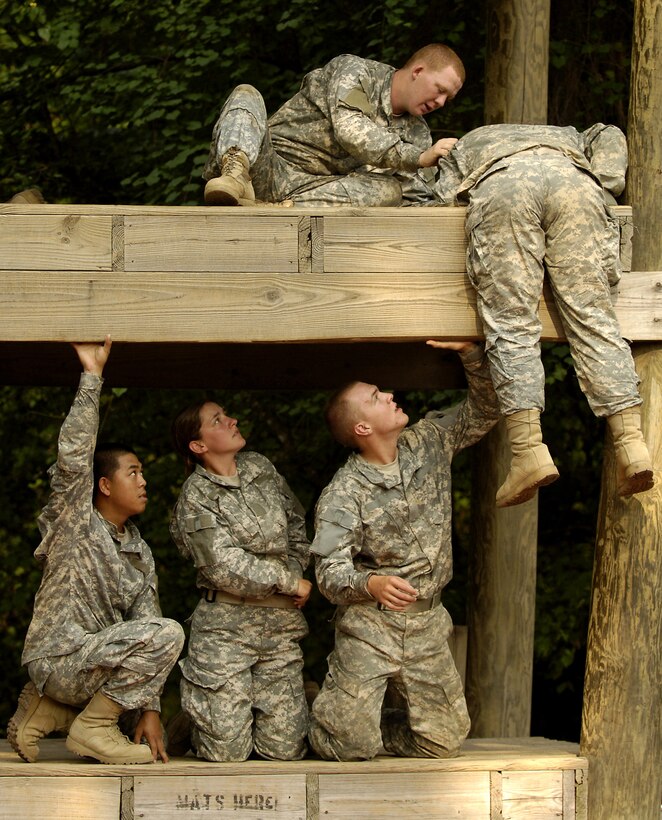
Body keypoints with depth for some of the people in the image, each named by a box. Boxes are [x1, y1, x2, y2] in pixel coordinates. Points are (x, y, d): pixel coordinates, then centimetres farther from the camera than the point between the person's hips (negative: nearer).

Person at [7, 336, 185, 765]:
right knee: (167, 633, -20)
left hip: (97, 659, 8)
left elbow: (145, 619, 8)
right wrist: (93, 376, -17)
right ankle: (93, 727, -11)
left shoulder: (140, 552, 15)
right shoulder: (75, 524, -3)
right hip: (58, 660, -8)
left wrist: (150, 709, 0)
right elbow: (74, 455, -18)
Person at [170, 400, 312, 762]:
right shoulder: (197, 496, -7)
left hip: (281, 624, 5)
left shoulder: (260, 467, 10)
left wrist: (296, 569, 3)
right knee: (227, 751, -5)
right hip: (227, 626, -5)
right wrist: (290, 582, -8)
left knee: (285, 751, -1)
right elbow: (225, 568, -14)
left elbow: (296, 522, 20)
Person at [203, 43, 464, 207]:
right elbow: (349, 128, -22)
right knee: (246, 96, -25)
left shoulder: (417, 135, 14)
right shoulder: (354, 70, -4)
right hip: (269, 165, -3)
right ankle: (234, 173, -55)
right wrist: (418, 158, -31)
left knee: (390, 190, -24)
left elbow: (416, 200, 9)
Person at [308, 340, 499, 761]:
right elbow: (330, 572, -18)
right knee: (353, 748, -8)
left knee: (444, 742, 5)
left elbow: (483, 411, 9)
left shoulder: (428, 443, 3)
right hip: (369, 626, -5)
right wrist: (370, 584, -40)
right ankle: (324, 710, 26)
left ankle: (372, 723, 30)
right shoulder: (343, 495, -12)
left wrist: (470, 353, -8)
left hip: (427, 626, 5)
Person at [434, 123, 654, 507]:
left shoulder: (463, 148, 42)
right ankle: (631, 441, -12)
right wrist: (603, 191, 27)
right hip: (573, 180, 2)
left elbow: (446, 199, 24)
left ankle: (529, 448, -17)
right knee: (593, 317, -1)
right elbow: (609, 136, 26)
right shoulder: (567, 136, 45)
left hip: (502, 186, -2)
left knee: (511, 322, -4)